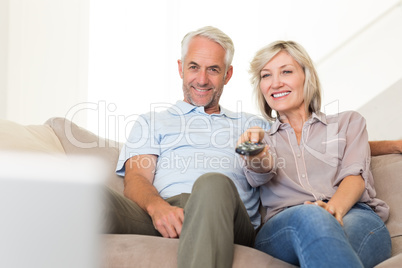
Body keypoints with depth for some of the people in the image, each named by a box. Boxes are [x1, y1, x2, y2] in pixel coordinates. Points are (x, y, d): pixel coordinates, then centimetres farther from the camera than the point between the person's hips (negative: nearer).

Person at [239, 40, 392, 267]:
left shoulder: (349, 122, 25)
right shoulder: (262, 138, 28)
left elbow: (356, 176, 7)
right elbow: (259, 176, 4)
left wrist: (333, 208, -18)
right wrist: (257, 159, -24)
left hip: (354, 216, -1)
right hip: (284, 228, 1)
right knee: (310, 216, -39)